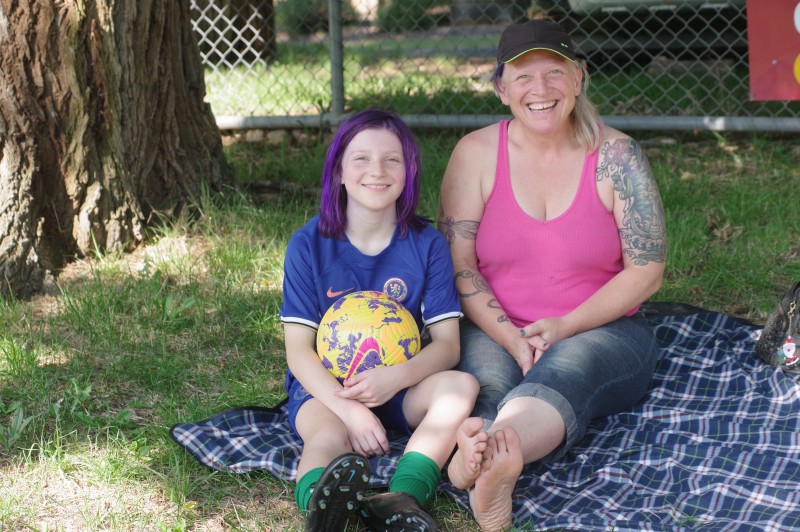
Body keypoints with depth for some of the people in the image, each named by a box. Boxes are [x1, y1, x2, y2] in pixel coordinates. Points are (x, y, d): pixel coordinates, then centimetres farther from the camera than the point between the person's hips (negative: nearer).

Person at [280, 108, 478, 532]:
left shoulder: (427, 244, -1)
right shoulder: (309, 245, -4)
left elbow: (447, 344, -4)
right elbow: (298, 349, -8)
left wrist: (395, 377, -27)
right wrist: (347, 407, -27)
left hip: (398, 389, 2)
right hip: (325, 387, -2)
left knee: (462, 385, -28)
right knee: (329, 437, -34)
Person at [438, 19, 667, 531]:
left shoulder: (616, 155, -2)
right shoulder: (477, 153, 1)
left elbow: (647, 271, -2)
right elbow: (459, 265, -2)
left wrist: (564, 326, -14)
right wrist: (512, 338, -17)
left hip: (601, 331, -2)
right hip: (495, 331, 2)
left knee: (563, 370, -36)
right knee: (486, 383, -32)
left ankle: (480, 461, -67)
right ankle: (491, 473, -66)